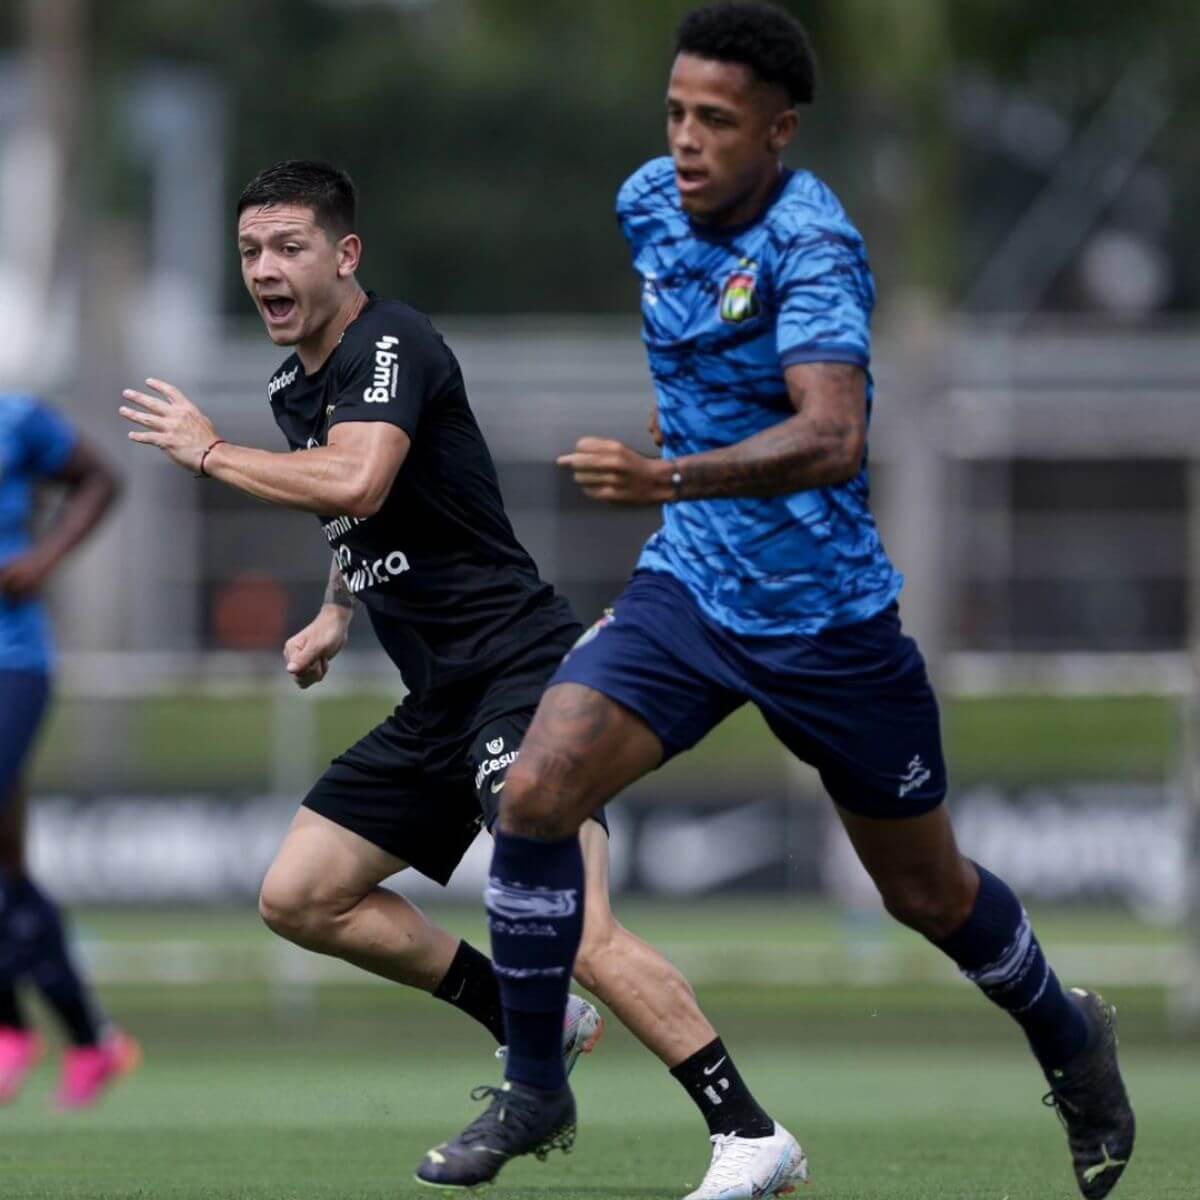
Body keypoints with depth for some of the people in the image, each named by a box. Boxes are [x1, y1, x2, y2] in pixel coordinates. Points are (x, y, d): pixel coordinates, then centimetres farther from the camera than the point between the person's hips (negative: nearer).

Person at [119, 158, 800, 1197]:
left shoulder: (390, 344, -12)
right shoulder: (296, 388, 16)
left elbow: (357, 483, -31)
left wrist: (209, 451, -17)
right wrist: (336, 612, 19)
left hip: (521, 671, -10)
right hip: (438, 702, 10)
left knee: (572, 930, -24)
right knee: (300, 898, 9)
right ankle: (536, 1029, 17)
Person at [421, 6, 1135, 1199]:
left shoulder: (813, 246, -24)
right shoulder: (649, 203, -2)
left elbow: (831, 439, -40)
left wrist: (670, 479, -53)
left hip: (824, 615, -5)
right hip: (686, 586, 5)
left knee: (926, 891, 11)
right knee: (536, 792, -15)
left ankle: (1068, 1038, 41)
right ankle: (532, 1087, 0)